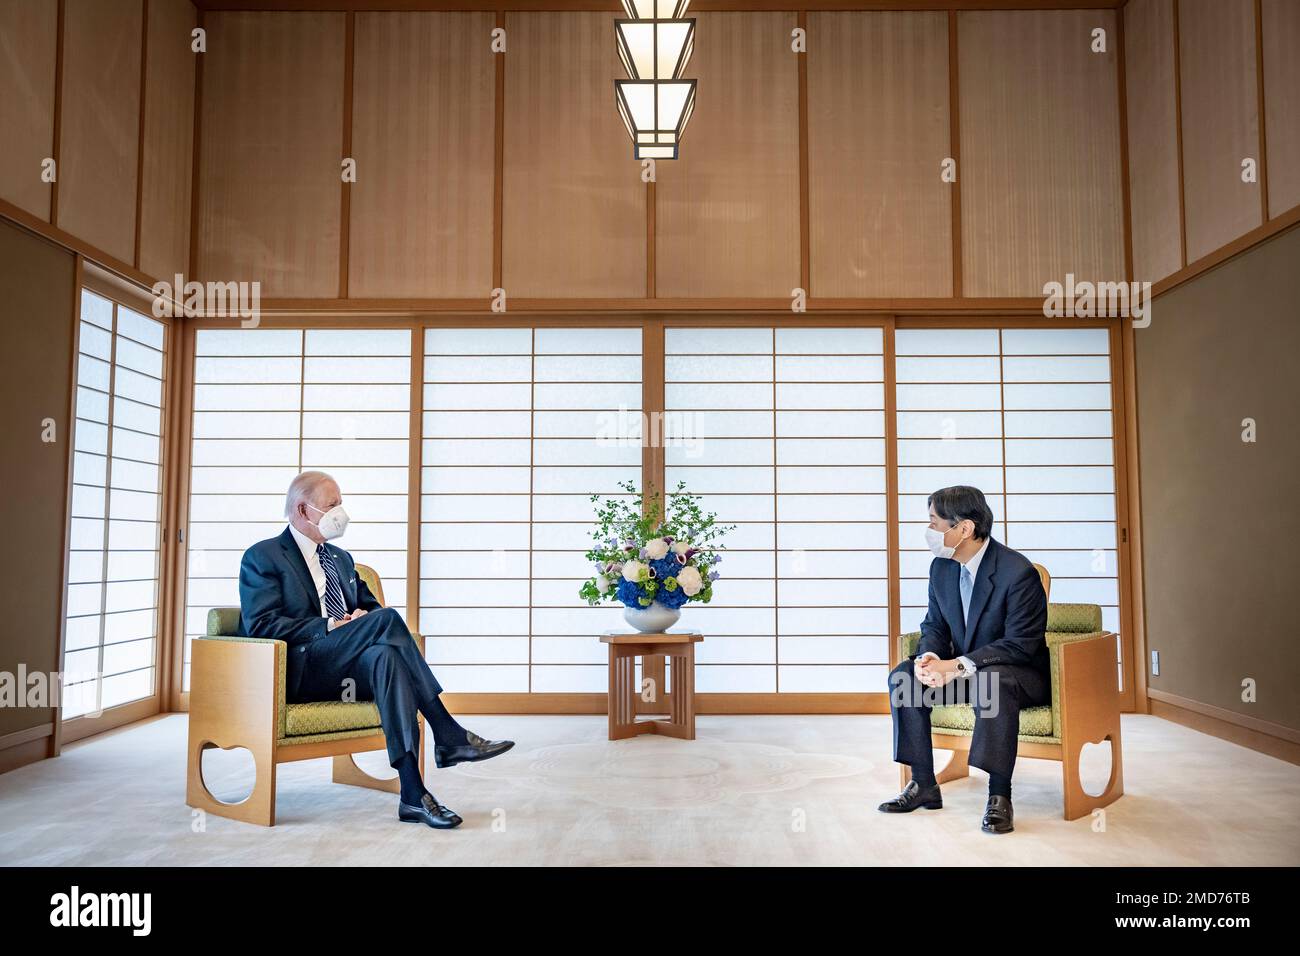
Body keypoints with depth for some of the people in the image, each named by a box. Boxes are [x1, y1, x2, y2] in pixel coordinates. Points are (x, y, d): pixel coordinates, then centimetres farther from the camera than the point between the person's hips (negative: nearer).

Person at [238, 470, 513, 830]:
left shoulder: (341, 558, 26)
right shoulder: (262, 557, 4)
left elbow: (372, 606, 27)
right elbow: (260, 625, -9)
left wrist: (363, 617, 1)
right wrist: (329, 626, -18)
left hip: (344, 670, 6)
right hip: (299, 672, -6)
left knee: (384, 655, -32)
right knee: (387, 619, -29)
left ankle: (412, 793, -41)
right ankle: (450, 736, -31)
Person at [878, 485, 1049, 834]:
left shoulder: (1018, 572, -22)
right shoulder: (941, 567, 0)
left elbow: (1020, 644, -24)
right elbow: (935, 625, 7)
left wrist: (957, 665, -30)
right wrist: (928, 657, -18)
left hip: (1021, 671, -7)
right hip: (962, 669, 7)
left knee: (992, 682, -39)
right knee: (903, 675, -13)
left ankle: (999, 796, -29)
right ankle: (923, 784, -5)